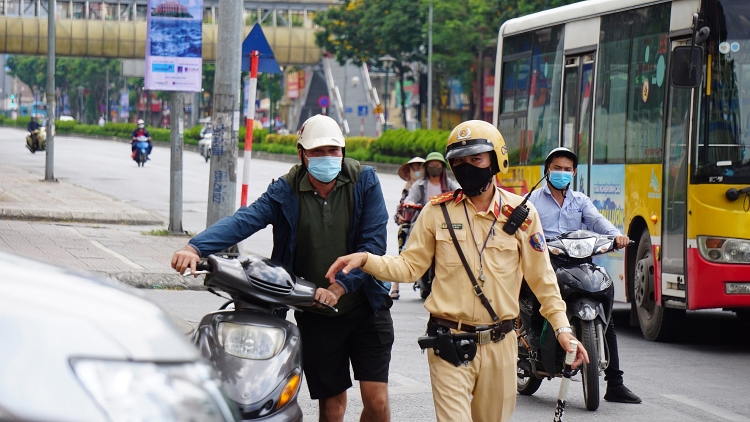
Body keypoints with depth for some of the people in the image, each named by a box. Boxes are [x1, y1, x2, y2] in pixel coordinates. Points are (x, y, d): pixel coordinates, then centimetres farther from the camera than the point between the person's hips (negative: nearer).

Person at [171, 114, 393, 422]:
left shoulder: (364, 182, -4)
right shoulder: (286, 192, -4)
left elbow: (373, 244, -9)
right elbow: (244, 220, -18)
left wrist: (339, 287, -22)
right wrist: (196, 247, -34)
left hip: (364, 306, 0)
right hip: (315, 314, 1)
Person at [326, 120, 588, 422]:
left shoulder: (520, 213, 2)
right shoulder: (438, 212, 2)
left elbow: (541, 277, 6)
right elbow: (410, 266, 4)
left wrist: (562, 327, -1)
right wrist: (365, 259, -11)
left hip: (500, 346, 1)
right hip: (449, 346, -1)